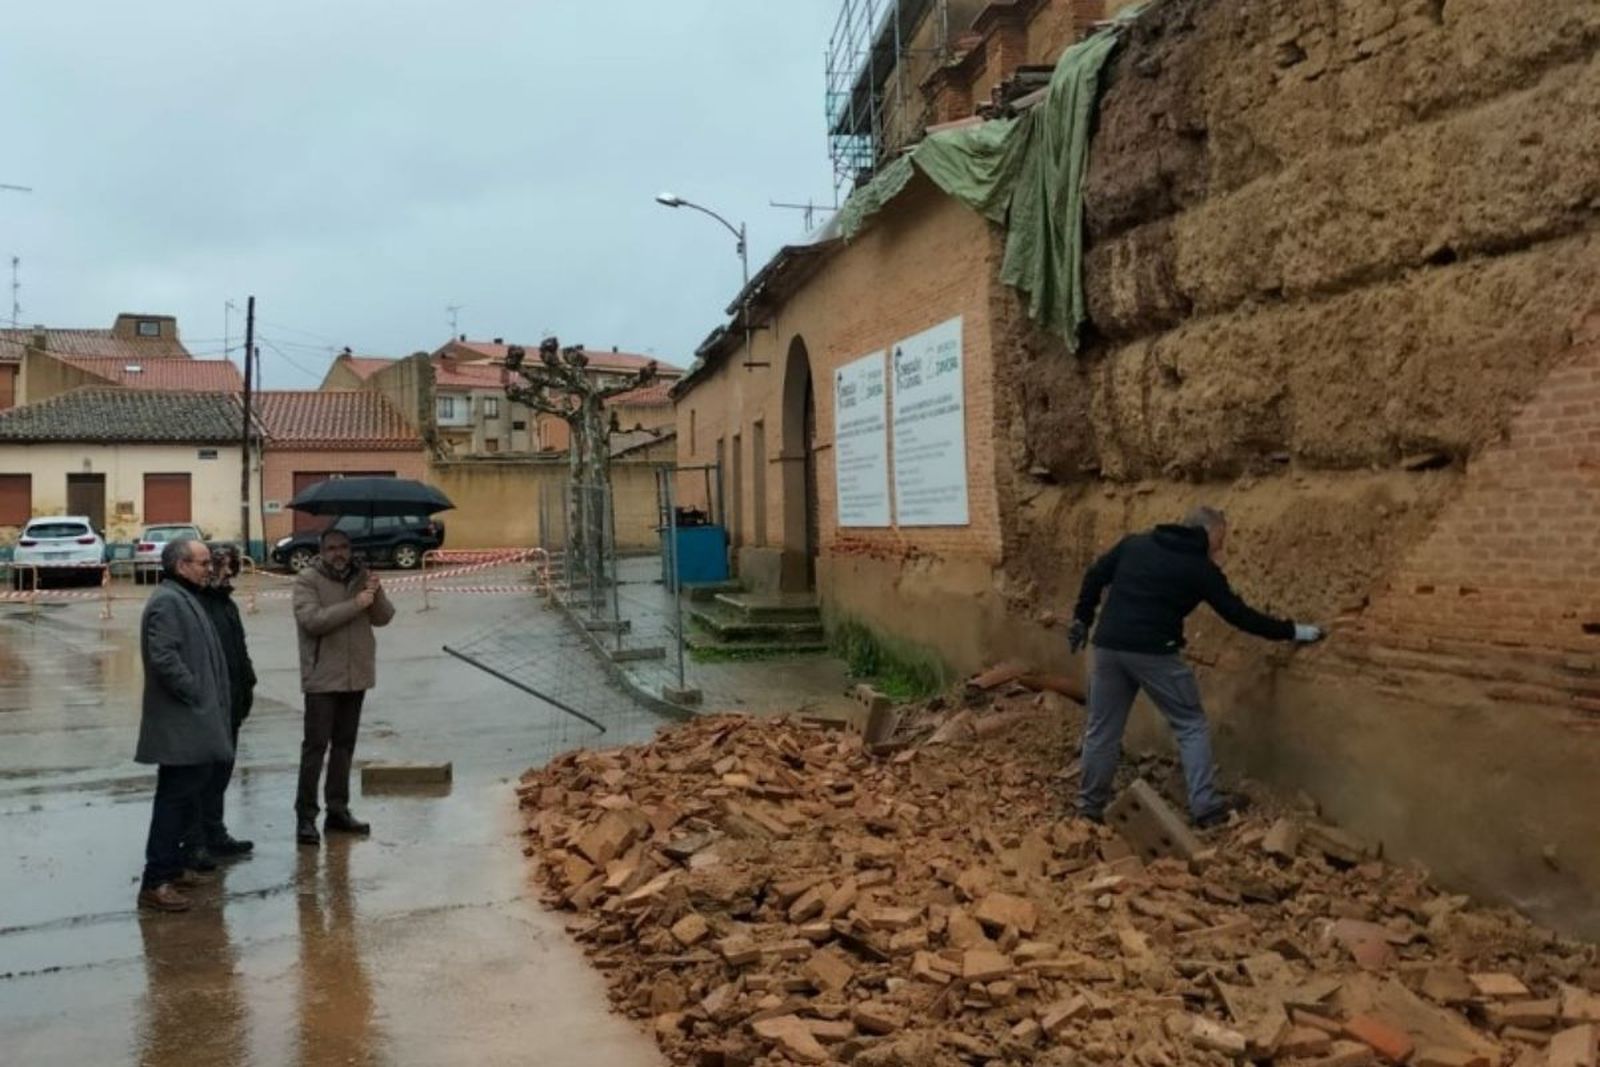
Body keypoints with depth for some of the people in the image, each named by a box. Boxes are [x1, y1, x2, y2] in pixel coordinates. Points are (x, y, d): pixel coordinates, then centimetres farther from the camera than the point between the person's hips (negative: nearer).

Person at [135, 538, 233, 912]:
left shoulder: (185, 598, 18)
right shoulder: (167, 601, -16)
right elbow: (163, 658, -25)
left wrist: (209, 701, 16)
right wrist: (194, 693, -17)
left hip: (193, 720, 11)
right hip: (179, 723, -11)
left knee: (186, 794, 17)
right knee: (176, 795, -8)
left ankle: (171, 865, 28)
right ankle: (156, 882, -4)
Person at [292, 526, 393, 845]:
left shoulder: (361, 576, 8)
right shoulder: (308, 580, -8)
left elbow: (384, 617, 3)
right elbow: (311, 620, -22)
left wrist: (377, 594, -17)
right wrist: (355, 605, -25)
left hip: (356, 675, 6)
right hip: (322, 678, -6)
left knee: (345, 745, 14)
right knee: (316, 746, -4)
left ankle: (338, 810, 24)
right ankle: (305, 815, 3)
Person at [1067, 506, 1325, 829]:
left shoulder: (1134, 543, 14)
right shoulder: (1201, 568, 2)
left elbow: (1095, 576, 13)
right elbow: (1238, 615, 4)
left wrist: (1082, 618, 22)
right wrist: (1293, 632, 12)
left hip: (1108, 645, 5)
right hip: (1154, 652, -5)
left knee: (1102, 729, 13)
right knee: (1191, 726, 10)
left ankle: (1089, 807, 20)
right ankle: (1205, 806, 7)